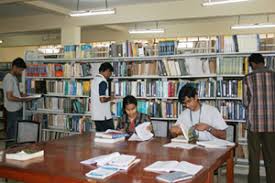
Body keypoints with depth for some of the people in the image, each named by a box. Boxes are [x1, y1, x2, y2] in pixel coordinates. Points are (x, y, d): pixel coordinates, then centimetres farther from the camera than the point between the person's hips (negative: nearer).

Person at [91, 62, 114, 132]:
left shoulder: (95, 80, 14)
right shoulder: (103, 81, -14)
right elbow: (102, 99, -22)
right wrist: (110, 98, -4)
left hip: (96, 115, 9)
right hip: (104, 116, -9)